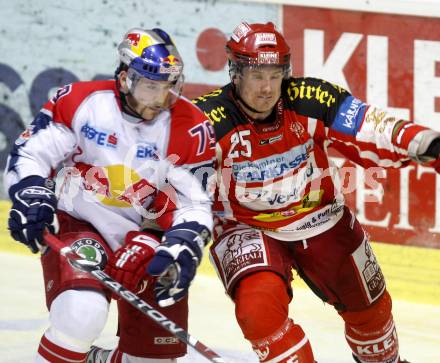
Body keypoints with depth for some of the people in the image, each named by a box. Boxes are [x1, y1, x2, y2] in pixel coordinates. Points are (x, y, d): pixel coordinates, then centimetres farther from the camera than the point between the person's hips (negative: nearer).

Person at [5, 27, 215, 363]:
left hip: (148, 239, 3)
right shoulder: (80, 102, -10)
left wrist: (183, 248, -22)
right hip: (77, 225, -3)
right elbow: (29, 154, -3)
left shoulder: (191, 129, -8)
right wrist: (30, 195, -22)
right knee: (82, 311, -33)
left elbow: (196, 203, -5)